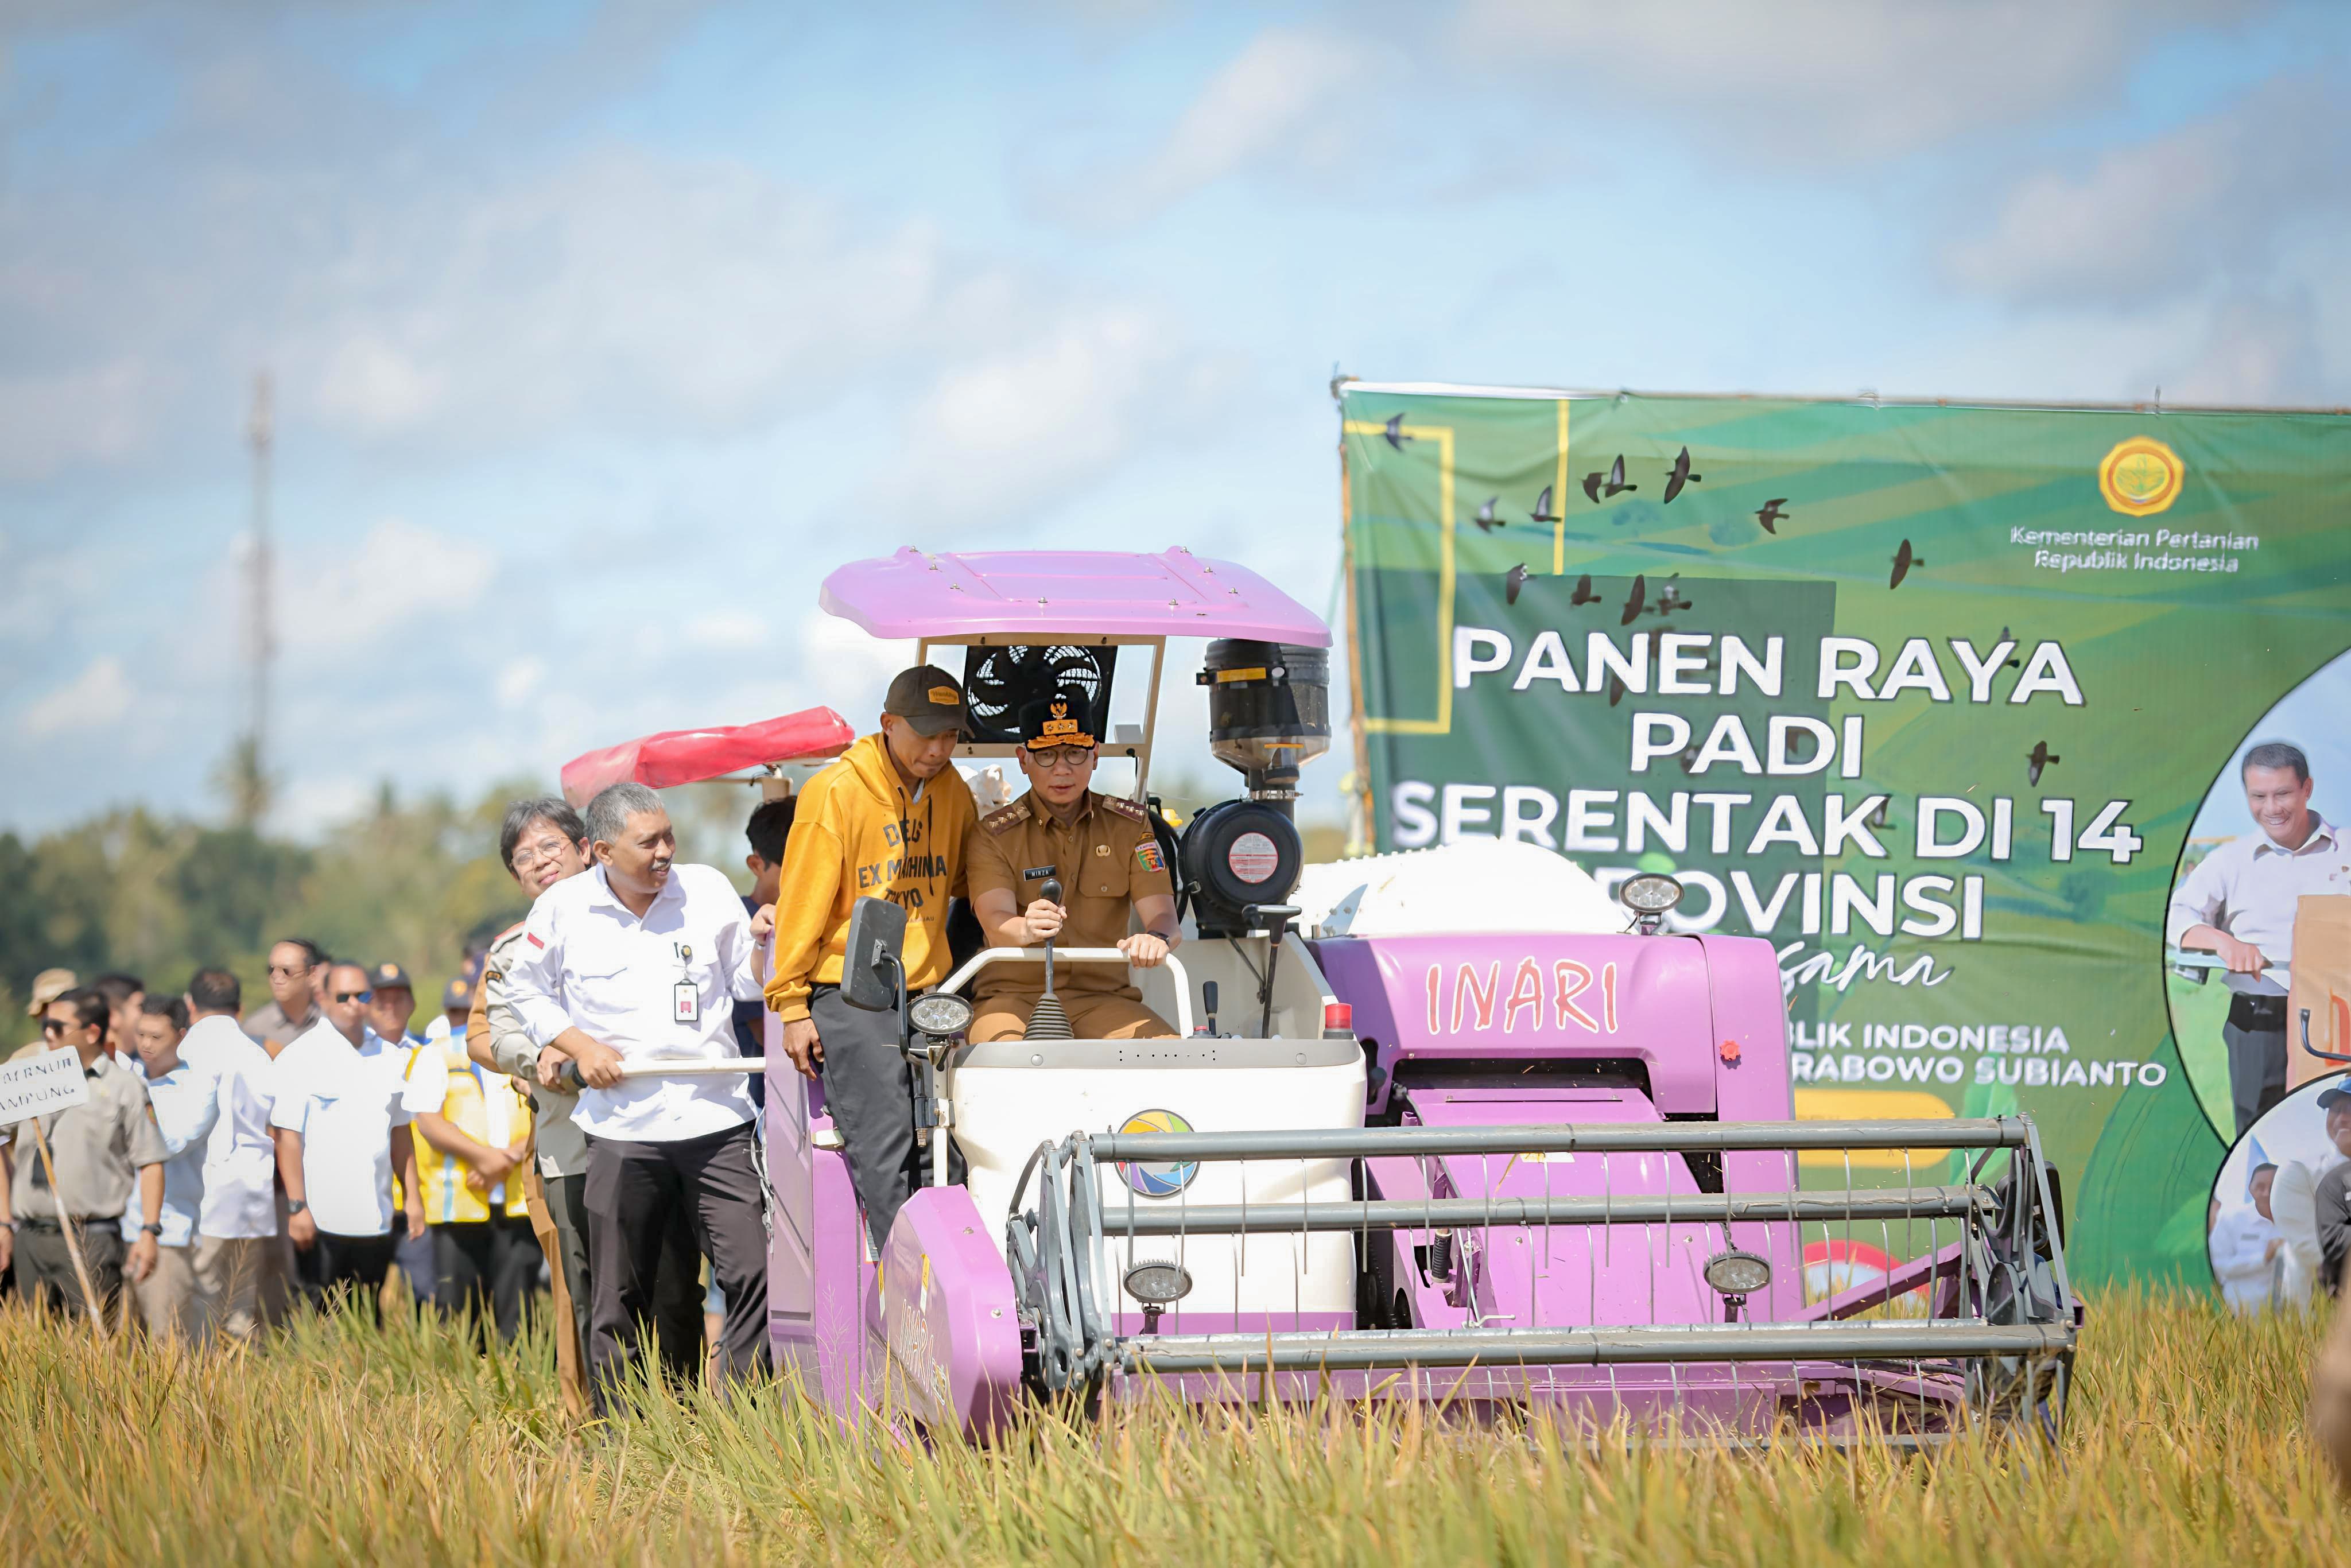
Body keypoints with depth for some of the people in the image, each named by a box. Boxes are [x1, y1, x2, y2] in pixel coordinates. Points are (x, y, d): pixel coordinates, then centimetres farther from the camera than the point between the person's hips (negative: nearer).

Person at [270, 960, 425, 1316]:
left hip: (376, 1220, 5)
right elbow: (287, 1136, -8)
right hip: (322, 1220, -5)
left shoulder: (387, 1057, 14)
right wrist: (297, 1207, -15)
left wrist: (413, 1196, 14)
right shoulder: (301, 1057, -3)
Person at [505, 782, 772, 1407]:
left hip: (717, 1121, 1)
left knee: (753, 1274, -8)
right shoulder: (564, 908, 1)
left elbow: (748, 981, 14)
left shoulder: (708, 889, 4)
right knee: (619, 1297, 4)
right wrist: (580, 1046, 0)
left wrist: (765, 944, -8)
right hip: (622, 1129, -1)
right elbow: (526, 990, 14)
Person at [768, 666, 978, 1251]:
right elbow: (804, 902, -4)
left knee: (944, 1155, -2)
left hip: (928, 990, 5)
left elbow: (968, 889, 27)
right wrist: (791, 1004, -5)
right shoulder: (836, 791, -6)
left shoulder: (951, 791, 11)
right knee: (884, 1151, -14)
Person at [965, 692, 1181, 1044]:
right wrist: (1026, 929, -40)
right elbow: (996, 924, -14)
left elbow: (1162, 916, -1)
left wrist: (1157, 938, -27)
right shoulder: (994, 835, 2)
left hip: (1104, 998, 3)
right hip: (1013, 995, -3)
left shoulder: (1131, 825, 10)